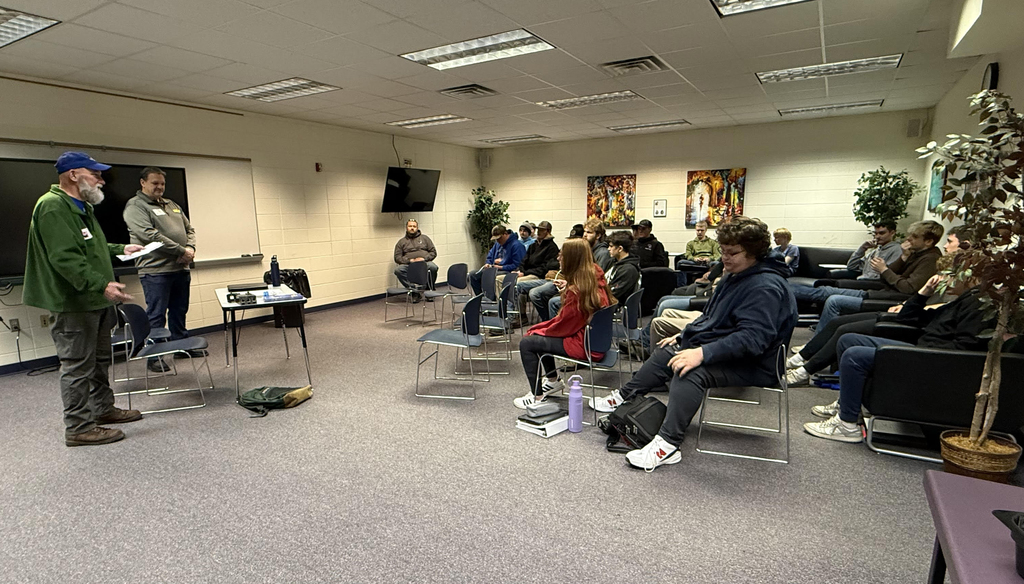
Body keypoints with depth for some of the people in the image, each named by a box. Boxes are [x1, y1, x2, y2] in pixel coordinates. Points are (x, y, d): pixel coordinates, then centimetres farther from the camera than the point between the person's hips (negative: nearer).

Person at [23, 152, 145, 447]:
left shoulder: (83, 207, 17)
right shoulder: (53, 207, -17)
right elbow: (65, 258, -27)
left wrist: (120, 249, 24)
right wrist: (101, 284, -33)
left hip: (95, 301, 11)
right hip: (74, 303, -11)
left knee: (100, 359, 20)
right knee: (77, 366, -2)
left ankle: (103, 408, 35)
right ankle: (79, 428, 7)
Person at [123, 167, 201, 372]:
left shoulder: (172, 205, 19)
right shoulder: (135, 207, -5)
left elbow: (189, 229, 19)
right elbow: (149, 235, -17)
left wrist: (190, 248, -2)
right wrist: (181, 250, -16)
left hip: (181, 268, 7)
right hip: (155, 270, -7)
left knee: (179, 311, 17)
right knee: (156, 316, -2)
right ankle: (154, 357, 6)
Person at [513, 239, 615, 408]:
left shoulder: (576, 290, -27)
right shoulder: (597, 278, 1)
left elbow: (563, 326, -17)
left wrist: (539, 330, -2)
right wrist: (568, 290, 8)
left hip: (583, 344, -10)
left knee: (526, 343, -4)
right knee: (536, 333, 23)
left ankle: (537, 396, 5)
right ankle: (553, 380, 36)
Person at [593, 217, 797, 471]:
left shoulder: (765, 287, -22)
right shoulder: (735, 276, 12)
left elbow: (753, 338, -33)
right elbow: (712, 317, 22)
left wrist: (703, 353, -37)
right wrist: (683, 335, 14)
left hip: (753, 364, -11)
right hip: (721, 347, 11)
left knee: (690, 371, -34)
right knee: (665, 354, 12)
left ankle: (668, 444, -36)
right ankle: (624, 398, 22)